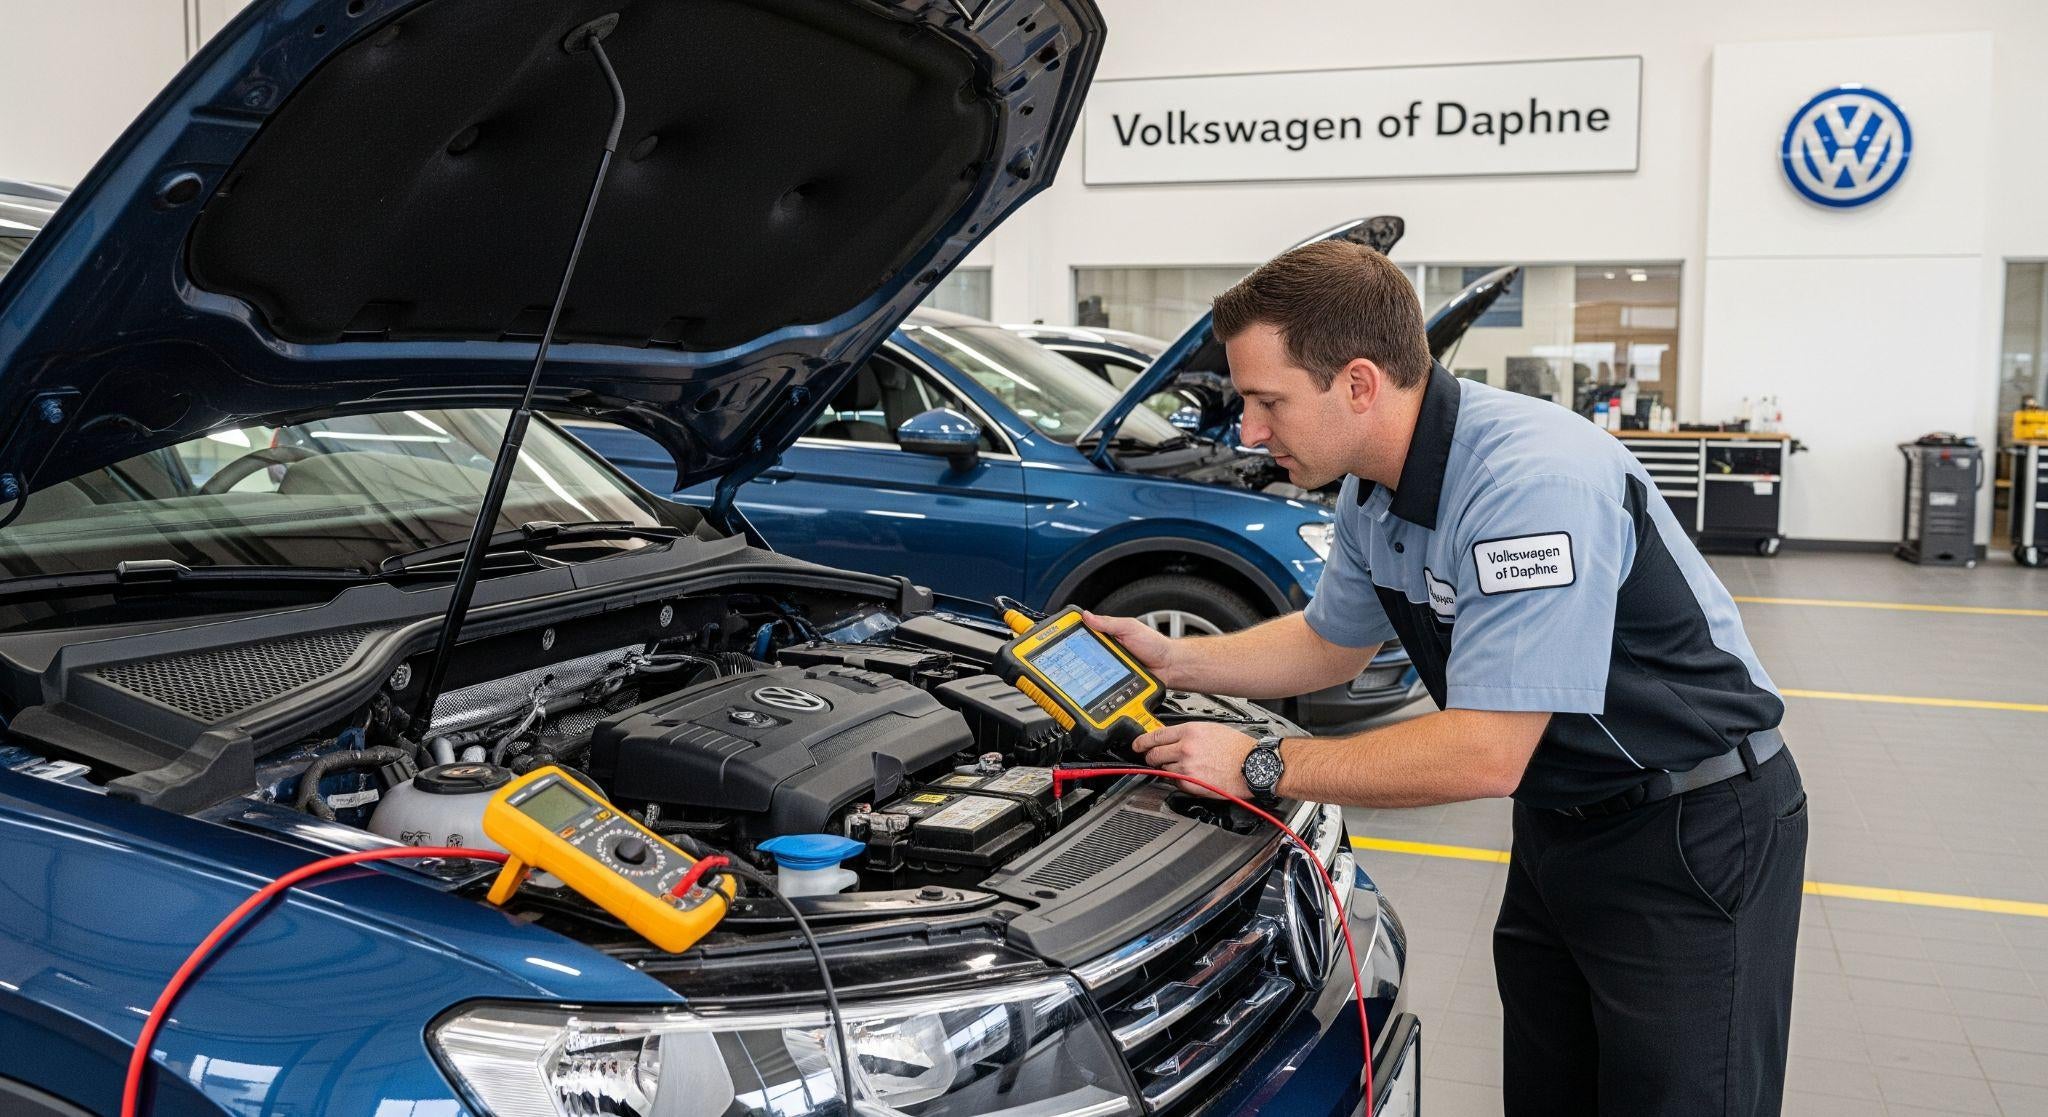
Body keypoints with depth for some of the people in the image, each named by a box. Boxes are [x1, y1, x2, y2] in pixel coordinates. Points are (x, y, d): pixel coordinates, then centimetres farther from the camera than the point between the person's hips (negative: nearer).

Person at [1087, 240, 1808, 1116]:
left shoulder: (1533, 482, -31)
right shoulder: (1374, 491, -2)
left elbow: (1484, 755, -32)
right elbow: (1333, 643, 16)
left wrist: (1261, 767, -23)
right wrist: (1174, 660, 2)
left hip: (1695, 835, -8)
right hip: (1558, 822, 8)